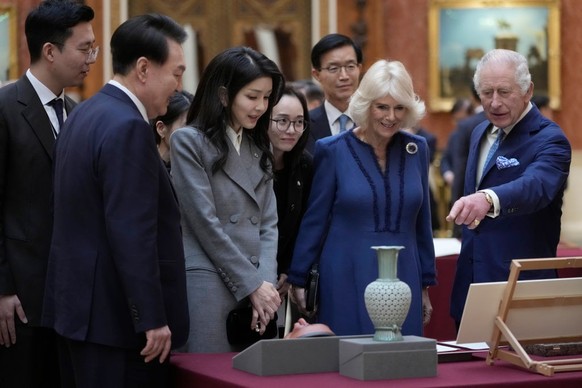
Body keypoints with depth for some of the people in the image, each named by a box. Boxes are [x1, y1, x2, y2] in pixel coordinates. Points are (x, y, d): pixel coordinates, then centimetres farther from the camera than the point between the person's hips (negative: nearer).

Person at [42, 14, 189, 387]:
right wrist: (153, 319, -20)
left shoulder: (86, 114, 13)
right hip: (116, 316, -10)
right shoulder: (127, 127, -18)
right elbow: (131, 234, -22)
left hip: (79, 307, 10)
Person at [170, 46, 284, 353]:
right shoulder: (188, 142, -3)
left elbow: (268, 223, 12)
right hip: (208, 284, -6)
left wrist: (266, 282, -4)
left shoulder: (258, 148, 17)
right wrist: (251, 284, -9)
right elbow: (205, 223, -9)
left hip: (256, 288, 6)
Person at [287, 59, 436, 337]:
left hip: (403, 279, 3)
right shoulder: (334, 150, -3)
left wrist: (425, 285, 13)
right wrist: (298, 280, 1)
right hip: (347, 281, -3)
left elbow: (421, 221, 12)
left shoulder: (416, 149, 6)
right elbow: (314, 220, 1)